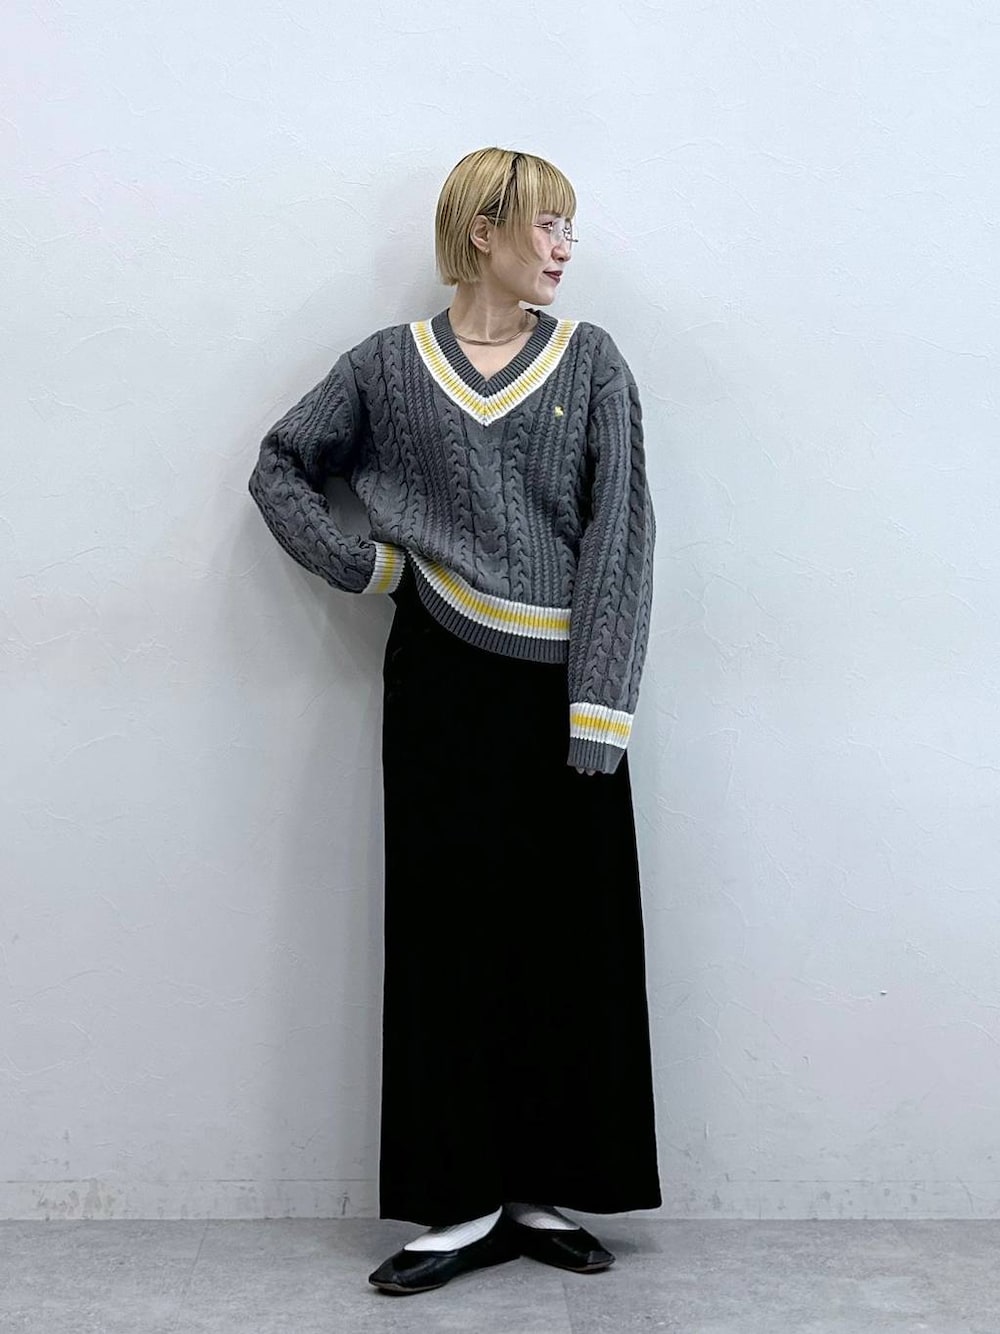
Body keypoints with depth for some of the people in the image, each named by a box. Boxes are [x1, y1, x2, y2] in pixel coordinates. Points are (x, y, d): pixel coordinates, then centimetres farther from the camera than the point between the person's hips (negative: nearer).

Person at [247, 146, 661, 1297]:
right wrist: (362, 564, -2)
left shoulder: (589, 361, 5)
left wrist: (600, 706, -10)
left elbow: (619, 533, -2)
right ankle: (463, 1204, 14)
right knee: (449, 929, 3)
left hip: (560, 686, 1)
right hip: (442, 685, 0)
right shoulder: (390, 366, 6)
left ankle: (550, 1192, 18)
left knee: (569, 931, 4)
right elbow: (280, 466, 15)